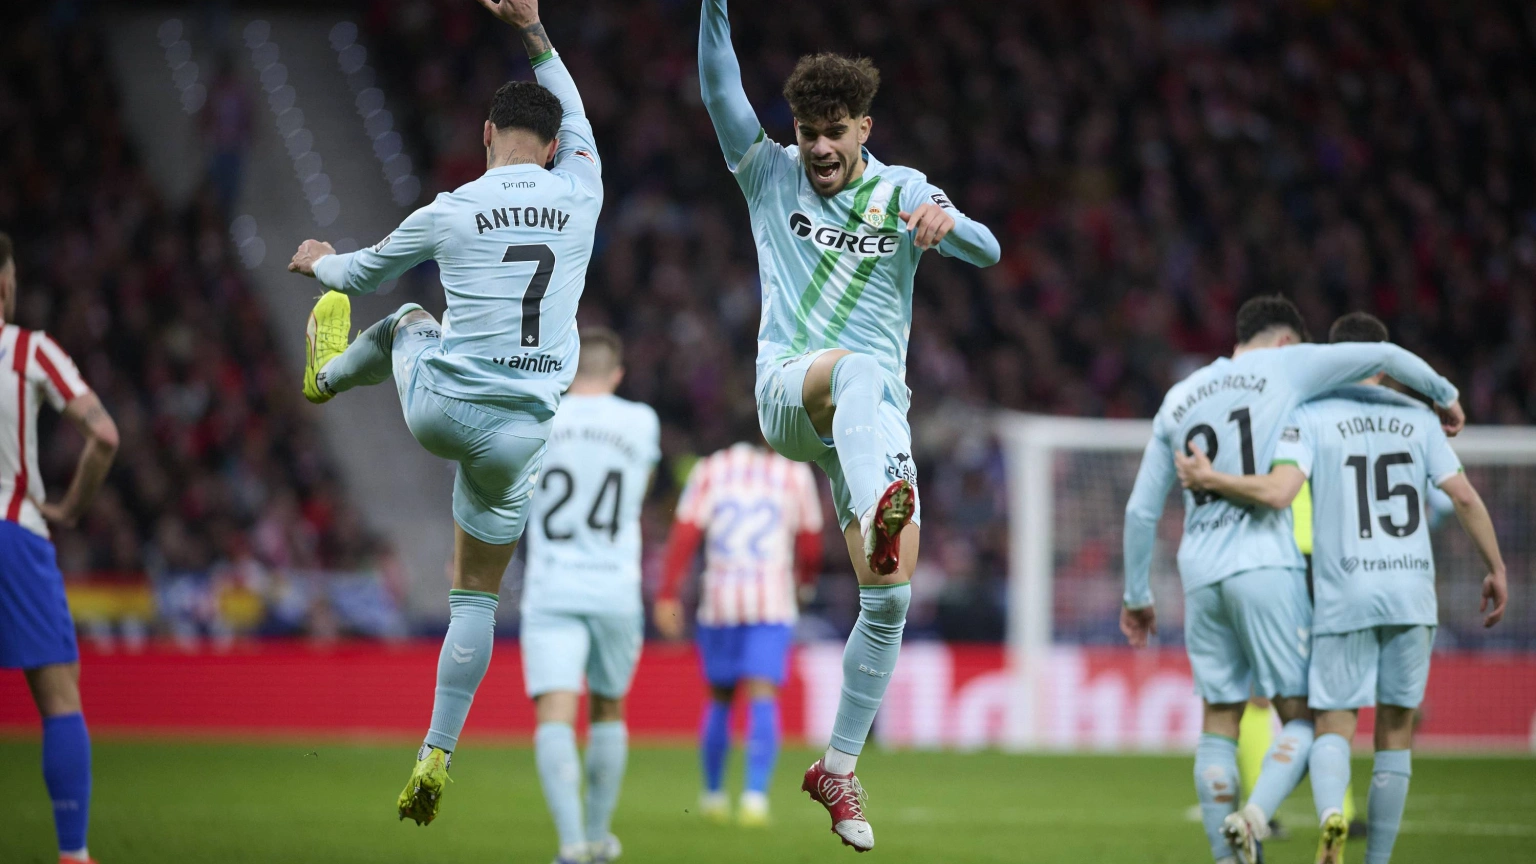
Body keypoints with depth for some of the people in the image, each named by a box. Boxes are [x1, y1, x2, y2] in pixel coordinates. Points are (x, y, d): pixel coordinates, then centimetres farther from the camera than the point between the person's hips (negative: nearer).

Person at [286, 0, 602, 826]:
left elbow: (363, 271, 13)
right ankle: (435, 758, 6)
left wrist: (318, 261, 36)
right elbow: (577, 122, 23)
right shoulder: (580, 196, -2)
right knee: (476, 595, 13)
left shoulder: (449, 213, -6)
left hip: (437, 408, -1)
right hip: (519, 432, 1)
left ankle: (328, 373, 63)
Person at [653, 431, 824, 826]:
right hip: (773, 602, -2)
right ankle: (756, 792, -22)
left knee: (720, 696, 16)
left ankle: (713, 794, 23)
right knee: (762, 698, -7)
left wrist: (667, 596, -2)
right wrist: (804, 579, 31)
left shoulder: (710, 469, 6)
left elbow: (684, 535, -2)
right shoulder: (795, 475, 4)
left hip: (718, 601, 2)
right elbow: (811, 546, 10)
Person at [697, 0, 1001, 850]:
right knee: (857, 367, -39)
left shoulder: (902, 191, 8)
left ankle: (837, 770, 7)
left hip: (876, 419, 2)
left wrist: (946, 222, -30)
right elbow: (719, 89, -6)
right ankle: (877, 513, -70)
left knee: (890, 598, -8)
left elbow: (986, 251, -8)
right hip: (786, 390, -2)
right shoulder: (769, 174, 8)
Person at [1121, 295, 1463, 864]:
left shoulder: (1177, 400, 20)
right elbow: (1384, 357, 2)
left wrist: (1136, 595, 27)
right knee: (1300, 715, -1)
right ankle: (1255, 815, -25)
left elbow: (1141, 510, 20)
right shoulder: (1284, 367, 7)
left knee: (1219, 722, 10)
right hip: (1266, 564, -5)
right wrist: (1443, 395, 20)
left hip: (1201, 576, 5)